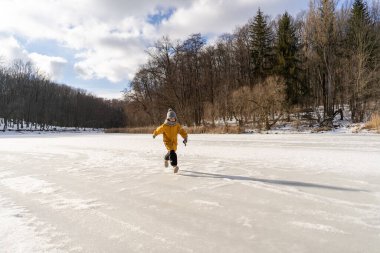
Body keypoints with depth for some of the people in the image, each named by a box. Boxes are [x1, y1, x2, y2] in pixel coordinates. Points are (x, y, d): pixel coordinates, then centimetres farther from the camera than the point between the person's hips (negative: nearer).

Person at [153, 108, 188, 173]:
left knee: (171, 152, 23)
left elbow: (182, 132, -9)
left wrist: (185, 138, -24)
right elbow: (158, 130, 2)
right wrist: (154, 134, 19)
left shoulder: (177, 125, -7)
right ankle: (175, 165, -22)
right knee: (172, 152, -25)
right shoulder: (164, 126, -16)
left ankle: (166, 159, 56)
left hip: (174, 142, 5)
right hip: (167, 141, -5)